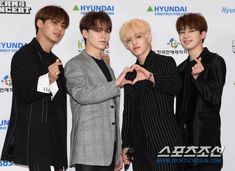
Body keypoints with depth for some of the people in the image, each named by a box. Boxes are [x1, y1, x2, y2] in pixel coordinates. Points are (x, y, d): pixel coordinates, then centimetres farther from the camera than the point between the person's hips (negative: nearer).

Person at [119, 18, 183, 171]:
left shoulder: (166, 62, 0)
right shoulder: (131, 74, 15)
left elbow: (176, 86, -20)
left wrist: (151, 77, -35)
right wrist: (126, 144, 13)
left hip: (164, 140, -5)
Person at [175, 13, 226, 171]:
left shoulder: (215, 61, -6)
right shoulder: (182, 68, 12)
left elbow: (214, 98, -11)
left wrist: (198, 77, -24)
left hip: (206, 136, -6)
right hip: (183, 136, 6)